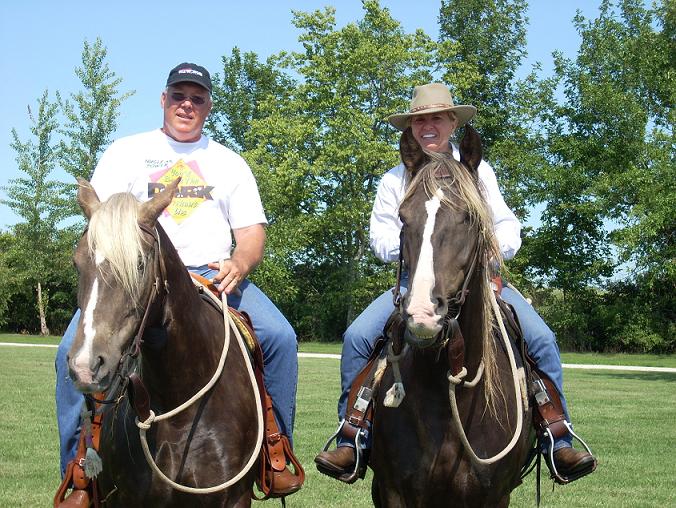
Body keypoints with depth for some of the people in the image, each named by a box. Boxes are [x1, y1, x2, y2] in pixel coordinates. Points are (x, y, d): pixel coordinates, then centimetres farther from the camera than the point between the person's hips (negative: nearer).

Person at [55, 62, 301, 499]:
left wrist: (238, 264, -12)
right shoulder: (127, 152, 14)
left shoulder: (230, 163, 19)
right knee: (74, 349, -26)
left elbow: (253, 233, 11)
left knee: (280, 336, -23)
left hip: (214, 274, 1)